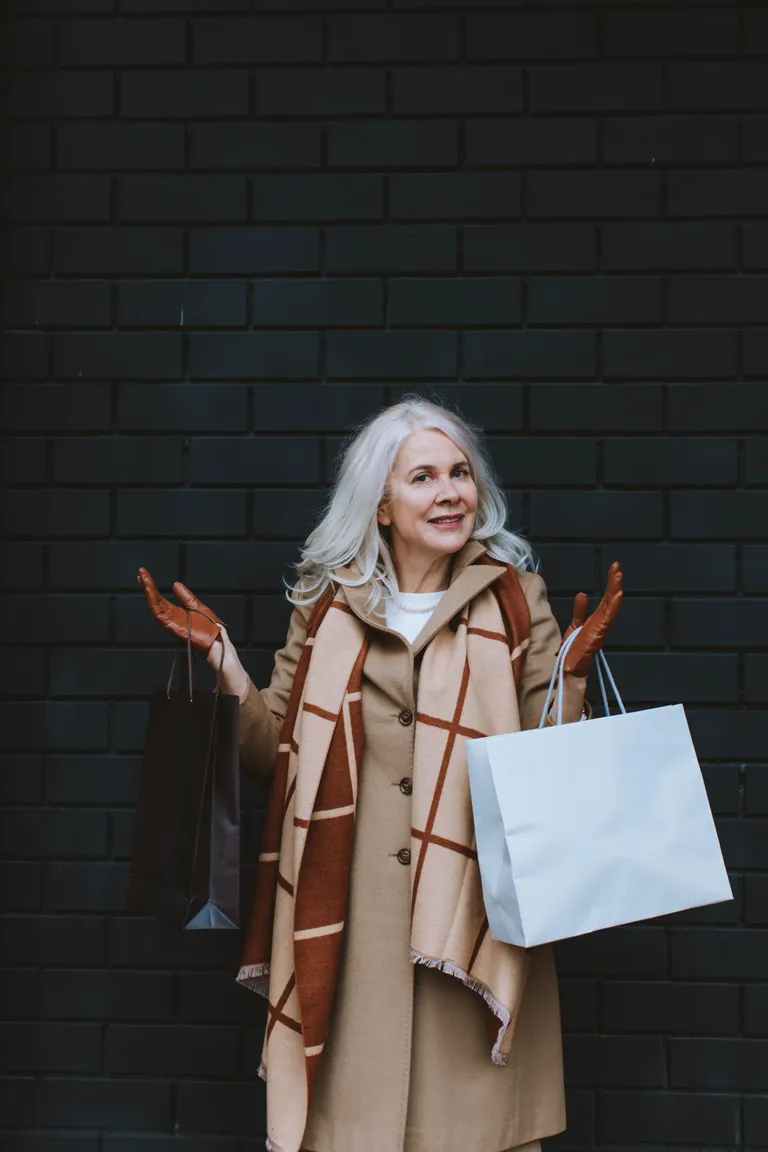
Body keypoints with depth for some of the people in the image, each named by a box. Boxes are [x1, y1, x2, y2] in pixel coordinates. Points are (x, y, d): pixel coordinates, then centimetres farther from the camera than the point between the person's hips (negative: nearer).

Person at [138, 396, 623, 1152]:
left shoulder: (515, 601, 4)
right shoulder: (326, 606, 7)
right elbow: (276, 752, 9)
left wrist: (571, 669, -12)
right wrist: (221, 659, 0)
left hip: (468, 918, -1)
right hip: (349, 925, 1)